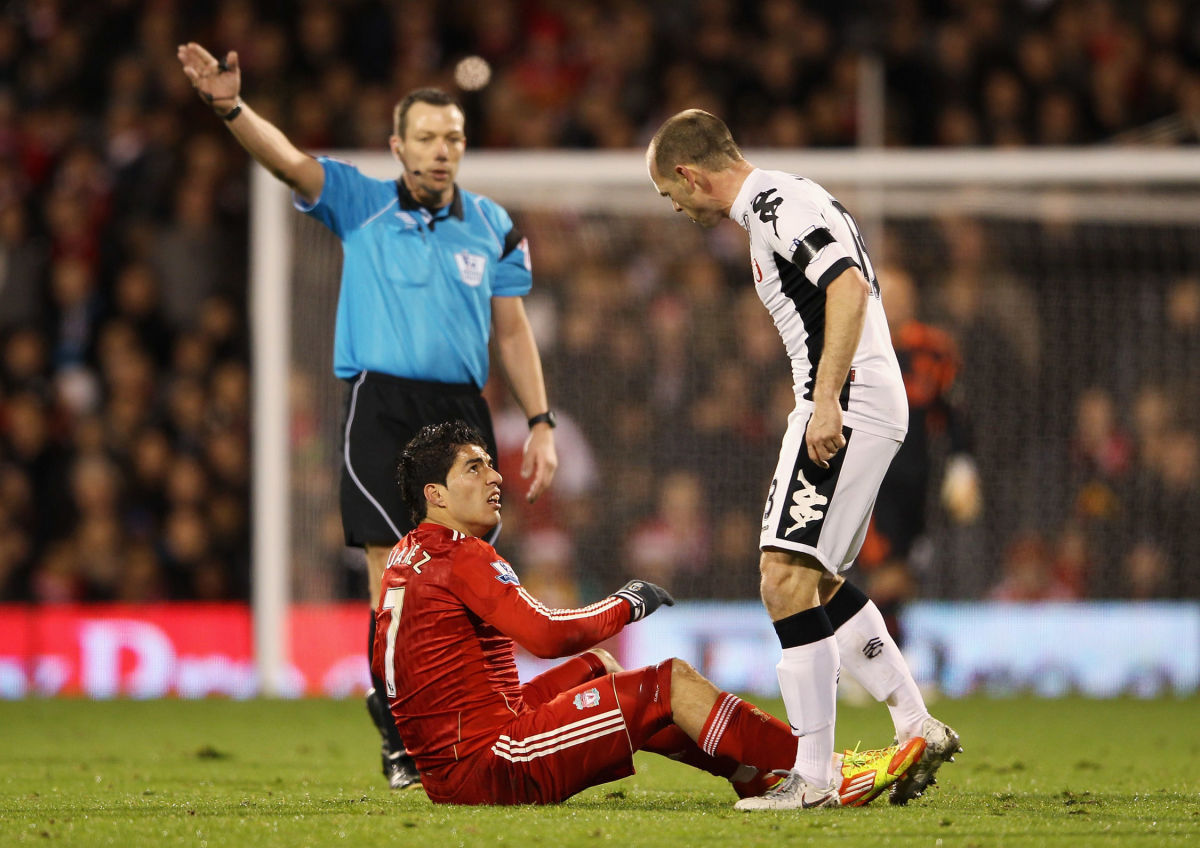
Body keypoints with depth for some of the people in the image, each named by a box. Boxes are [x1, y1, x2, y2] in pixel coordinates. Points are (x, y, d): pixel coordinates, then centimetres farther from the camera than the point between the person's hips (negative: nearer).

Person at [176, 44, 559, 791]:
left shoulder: (493, 227, 10)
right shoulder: (362, 204, 3)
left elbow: (513, 331, 13)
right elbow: (288, 160, -11)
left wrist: (540, 424, 7)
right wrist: (231, 108, -30)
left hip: (461, 414, 3)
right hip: (381, 406, -3)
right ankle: (399, 740, -4)